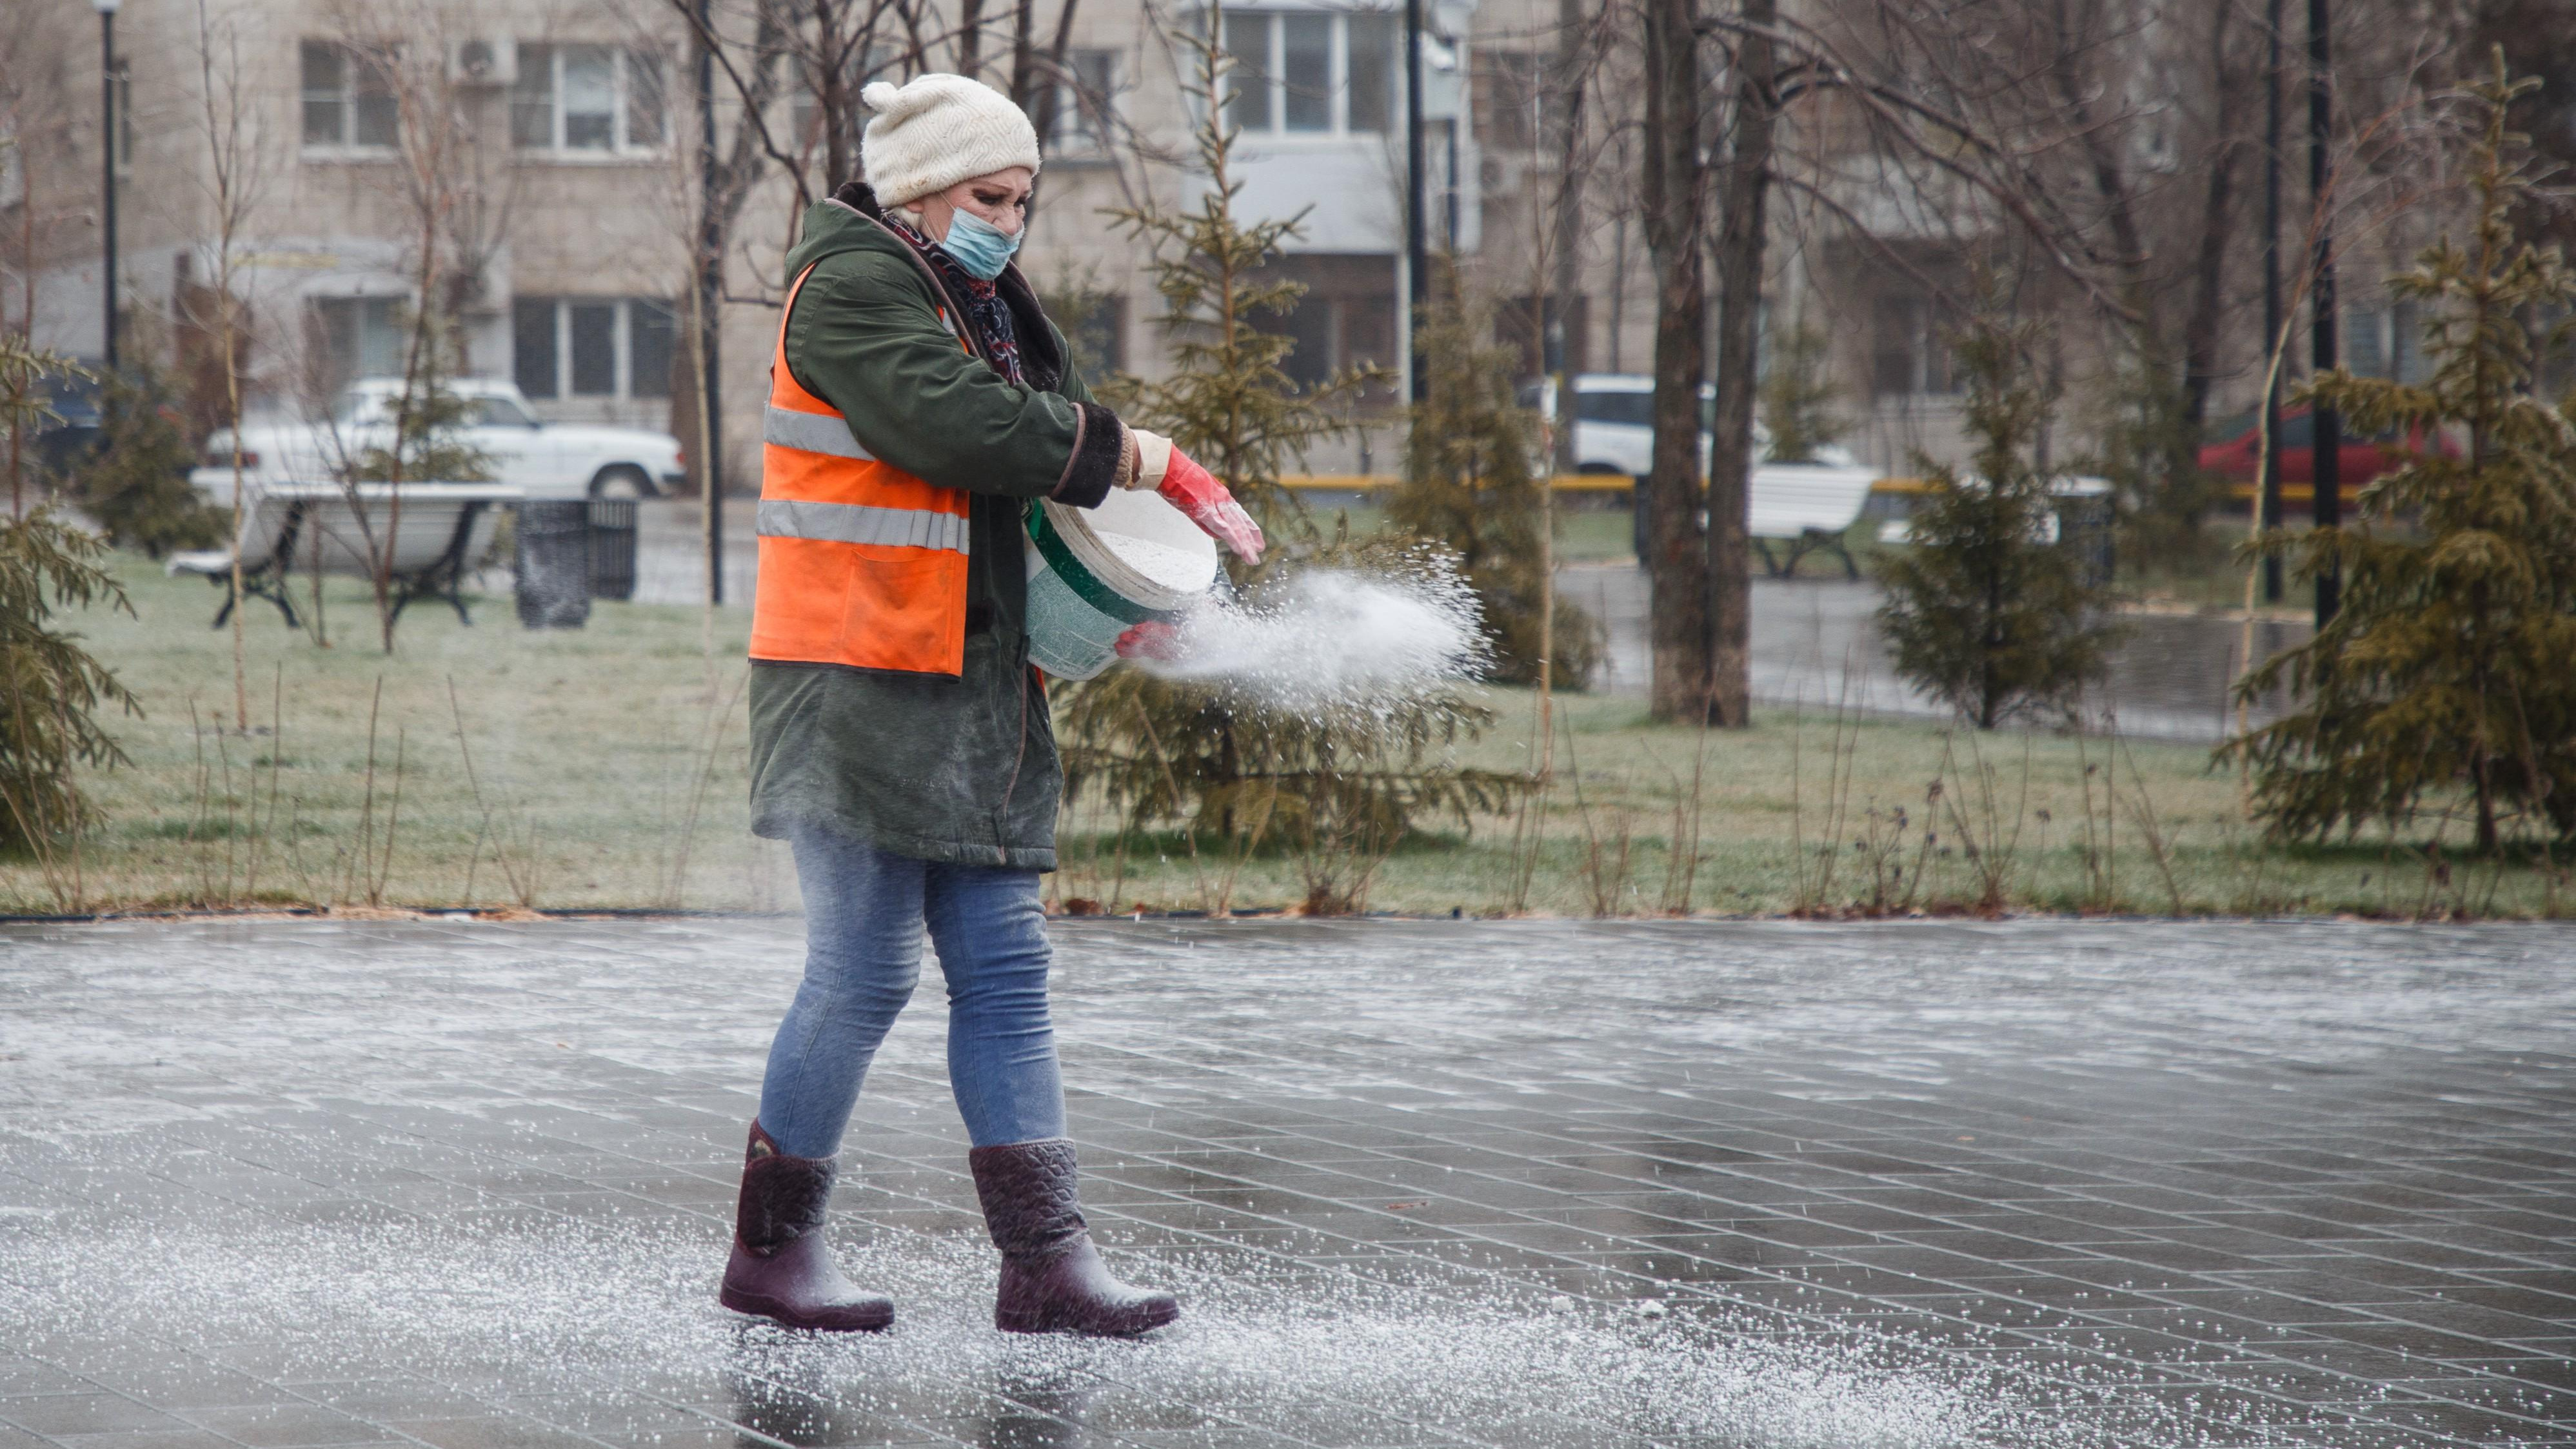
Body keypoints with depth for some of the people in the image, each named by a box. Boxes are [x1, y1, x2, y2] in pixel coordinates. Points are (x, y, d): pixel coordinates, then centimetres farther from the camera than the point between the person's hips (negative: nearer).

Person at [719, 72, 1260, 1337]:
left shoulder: (986, 300, 20)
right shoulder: (853, 286, -9)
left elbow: (1042, 449, 20)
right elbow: (963, 425, -23)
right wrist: (1138, 455, -13)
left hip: (976, 687, 9)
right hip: (859, 685, -9)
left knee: (1004, 970, 4)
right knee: (865, 973, -6)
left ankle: (1046, 1263, 4)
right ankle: (770, 1252, 7)